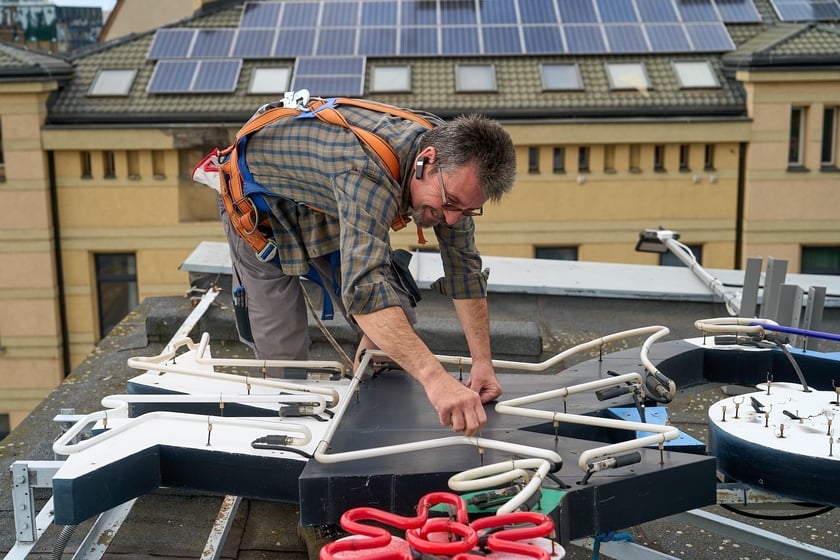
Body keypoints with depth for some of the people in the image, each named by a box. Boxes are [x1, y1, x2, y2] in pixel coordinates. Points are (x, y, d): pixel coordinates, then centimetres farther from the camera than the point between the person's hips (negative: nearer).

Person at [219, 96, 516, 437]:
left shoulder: (453, 160, -21)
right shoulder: (368, 170, -45)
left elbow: (463, 264, -12)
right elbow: (365, 287, -56)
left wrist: (482, 361, -17)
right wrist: (434, 377, -65)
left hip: (328, 210, 6)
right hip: (261, 205, -6)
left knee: (398, 321, -1)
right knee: (283, 360, -11)